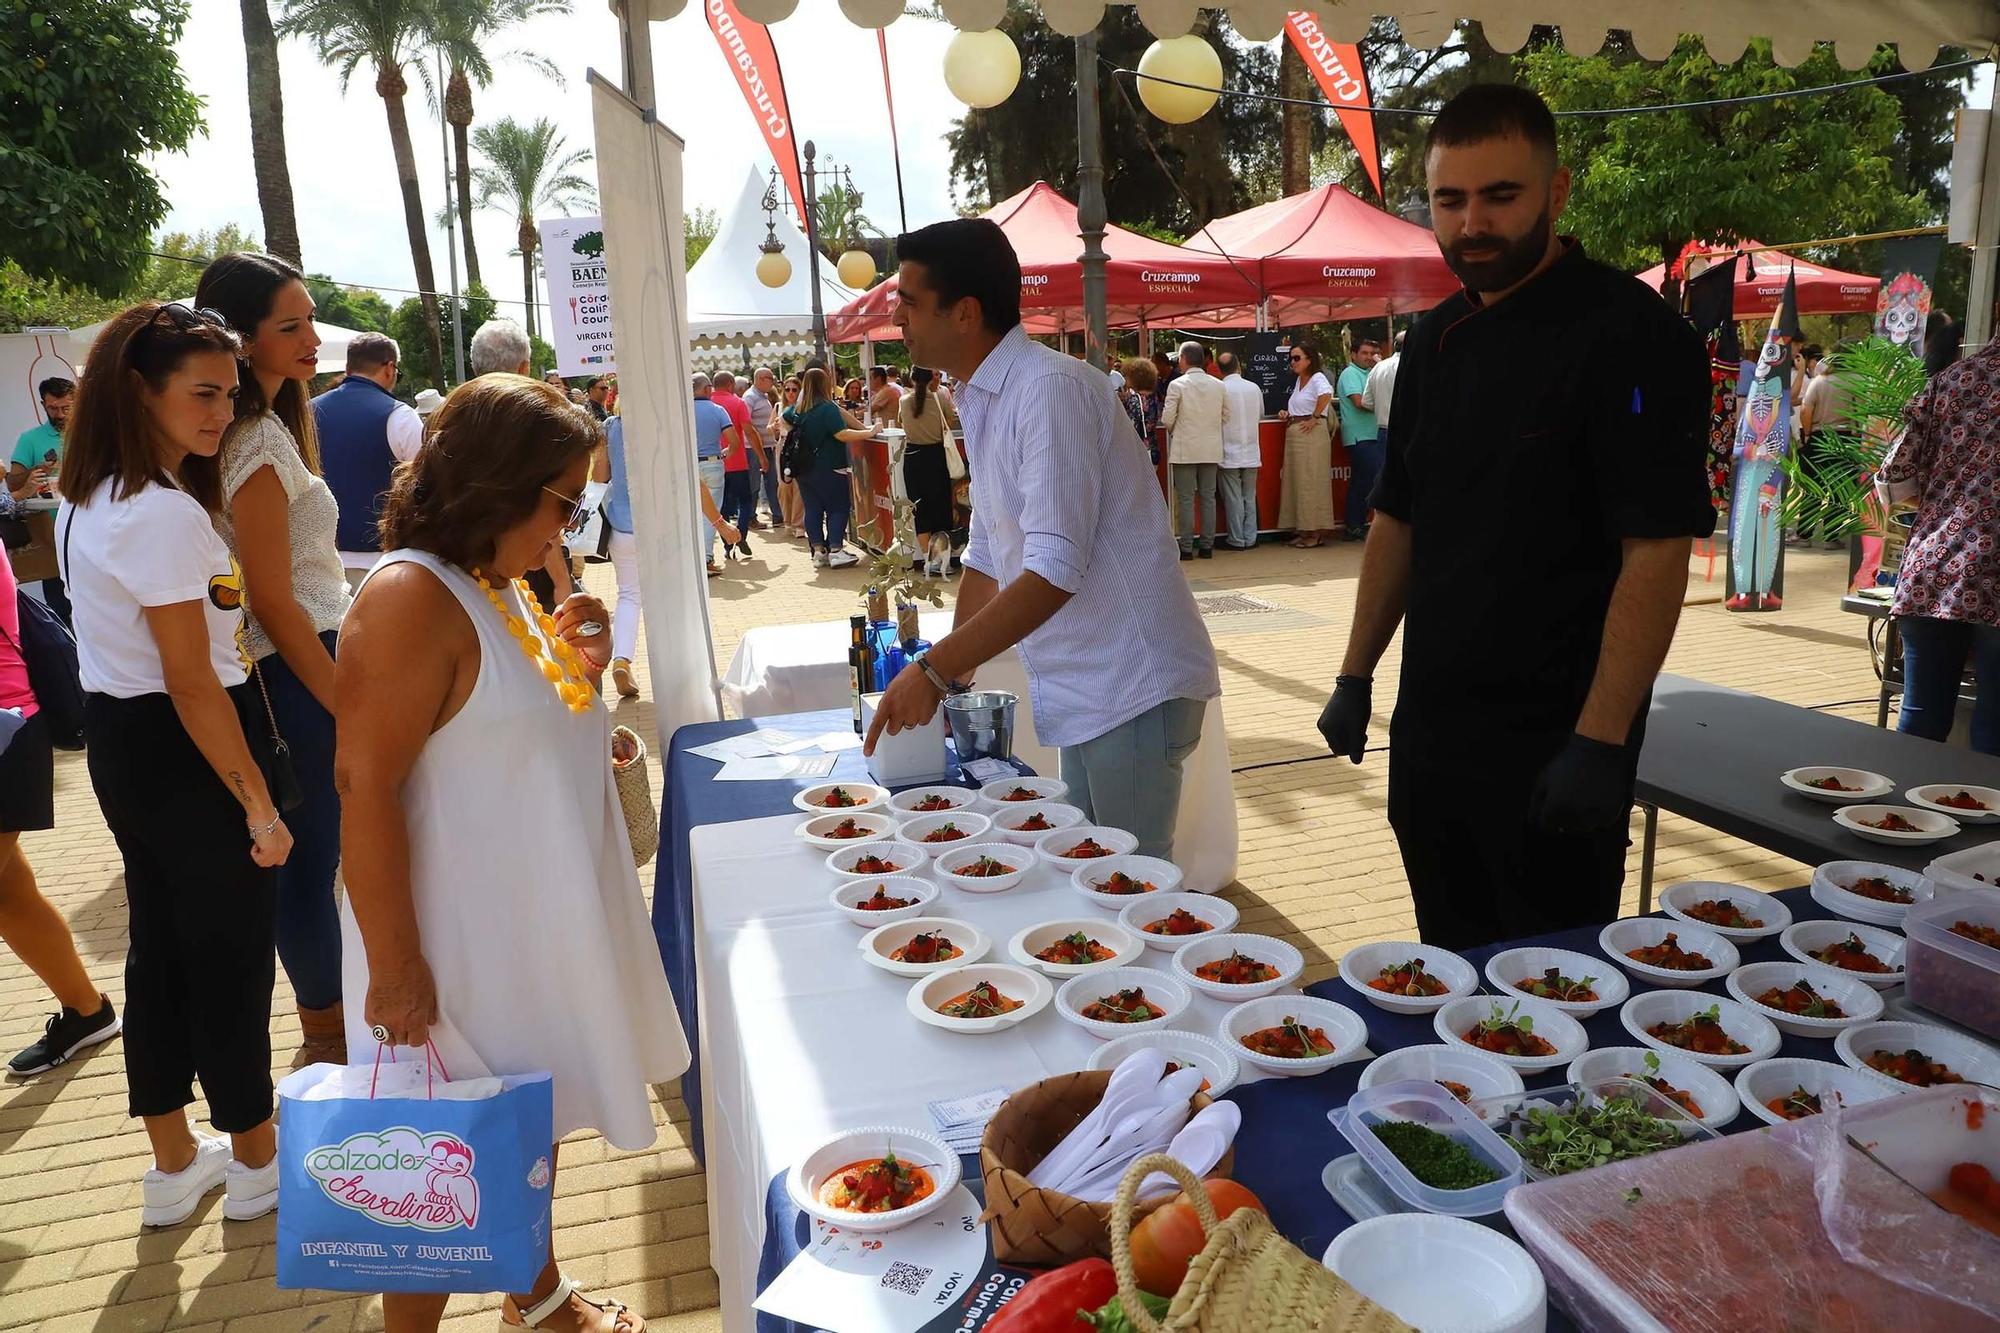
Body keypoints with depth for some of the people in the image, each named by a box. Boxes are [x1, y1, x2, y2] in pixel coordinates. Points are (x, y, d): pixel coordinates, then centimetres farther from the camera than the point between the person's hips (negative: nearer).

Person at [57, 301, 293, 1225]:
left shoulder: (92, 498, 8)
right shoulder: (164, 514, -23)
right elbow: (192, 682, -24)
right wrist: (259, 805, -20)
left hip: (119, 739, 10)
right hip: (184, 751, -10)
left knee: (159, 944, 18)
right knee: (233, 954, 5)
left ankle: (173, 1166, 32)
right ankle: (257, 1162, 23)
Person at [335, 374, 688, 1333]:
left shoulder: (500, 587, 6)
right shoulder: (409, 600, -23)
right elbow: (367, 790, -25)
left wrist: (576, 668, -1)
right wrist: (395, 967, -23)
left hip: (535, 923, 9)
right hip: (457, 947, -9)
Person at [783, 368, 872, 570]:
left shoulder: (796, 409, 8)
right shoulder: (828, 408, -14)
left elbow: (783, 419, 28)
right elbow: (842, 434, -23)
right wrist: (869, 433, -18)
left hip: (804, 468, 7)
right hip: (828, 468, -7)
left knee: (812, 509, 8)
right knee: (838, 508, -1)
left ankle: (818, 552, 8)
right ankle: (836, 551, -9)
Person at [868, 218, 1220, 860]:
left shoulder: (1052, 388, -19)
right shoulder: (982, 399, 11)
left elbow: (1054, 571, -26)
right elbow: (988, 556, 18)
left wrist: (935, 669, -23)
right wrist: (947, 678, 14)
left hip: (1131, 685, -9)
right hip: (1083, 692, 9)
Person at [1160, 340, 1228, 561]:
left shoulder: (1177, 385, -9)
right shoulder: (1218, 385, 4)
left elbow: (1167, 419, -9)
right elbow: (1226, 416, 9)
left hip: (1185, 449, -4)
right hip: (1211, 449, 4)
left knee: (1185, 499, 0)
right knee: (1208, 497, 9)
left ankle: (1186, 547, 1)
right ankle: (1207, 546, 11)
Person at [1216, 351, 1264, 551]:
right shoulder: (1254, 388, 1)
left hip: (1229, 454, -4)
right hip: (1252, 453, 4)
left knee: (1233, 498, 2)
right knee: (1250, 497, 11)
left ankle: (1236, 540, 5)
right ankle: (1250, 539, 14)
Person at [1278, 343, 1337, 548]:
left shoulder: (1317, 378, -11)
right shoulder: (1298, 380, 16)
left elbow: (1326, 395, -33)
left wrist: (1315, 418, -24)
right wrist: (1287, 414, 11)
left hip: (1312, 433, -9)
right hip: (1294, 434, 9)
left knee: (1311, 482, -5)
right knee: (1296, 482, 10)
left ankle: (1316, 532, 1)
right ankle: (1302, 530, 16)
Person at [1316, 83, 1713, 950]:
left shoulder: (1631, 337, -13)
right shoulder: (1436, 341, 9)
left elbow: (1657, 552, -18)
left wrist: (1600, 742, -22)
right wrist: (1355, 677, 11)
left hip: (1555, 745, -6)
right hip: (1430, 731, 7)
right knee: (1452, 975, 19)